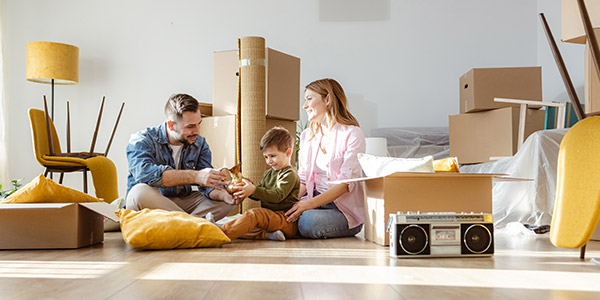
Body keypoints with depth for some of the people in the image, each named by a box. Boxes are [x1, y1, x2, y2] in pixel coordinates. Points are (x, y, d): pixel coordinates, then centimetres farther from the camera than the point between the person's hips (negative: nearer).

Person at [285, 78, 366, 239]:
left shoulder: (352, 134, -7)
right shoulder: (307, 135, 14)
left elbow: (346, 183, -15)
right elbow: (303, 179, 13)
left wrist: (310, 203, -25)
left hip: (346, 209, -4)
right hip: (317, 200, 4)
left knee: (308, 221, -34)